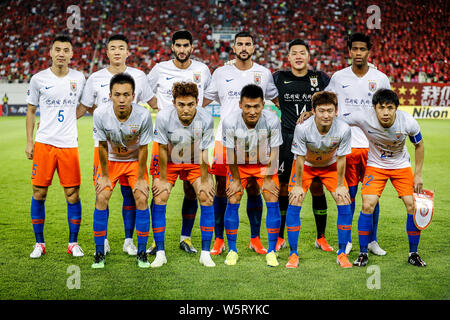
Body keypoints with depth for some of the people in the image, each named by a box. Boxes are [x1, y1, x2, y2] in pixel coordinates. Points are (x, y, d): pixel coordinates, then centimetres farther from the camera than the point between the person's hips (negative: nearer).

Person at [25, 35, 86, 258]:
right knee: (39, 193, 1)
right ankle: (39, 243, 13)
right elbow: (31, 111, 9)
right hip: (43, 143, 0)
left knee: (73, 195, 0)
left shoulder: (79, 78, 5)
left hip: (69, 144, 1)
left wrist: (67, 119, 5)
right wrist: (29, 141, 4)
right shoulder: (38, 79, 2)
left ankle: (73, 243, 12)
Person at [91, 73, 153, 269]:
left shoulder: (143, 115, -28)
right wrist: (104, 176, -6)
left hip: (135, 160, -1)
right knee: (101, 198, -12)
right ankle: (99, 252, -1)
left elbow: (143, 148, -15)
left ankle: (141, 252, 0)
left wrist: (140, 178, -10)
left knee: (142, 199, -13)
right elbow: (103, 146, -12)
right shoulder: (101, 115, -26)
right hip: (111, 160, 1)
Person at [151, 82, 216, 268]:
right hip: (169, 162, 0)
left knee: (207, 198, -12)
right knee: (159, 199, -12)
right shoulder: (163, 117, -27)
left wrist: (205, 181, -10)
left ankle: (205, 253, -2)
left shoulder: (206, 119, -26)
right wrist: (162, 180, -11)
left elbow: (203, 152, -15)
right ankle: (160, 253, -2)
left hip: (195, 162, 0)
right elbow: (163, 149, -16)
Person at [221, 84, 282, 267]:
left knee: (272, 202, -9)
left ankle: (272, 251, 2)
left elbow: (274, 152, -15)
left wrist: (268, 179, -9)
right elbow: (230, 153, -15)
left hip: (265, 165, 0)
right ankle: (232, 250, 5)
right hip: (239, 165, 0)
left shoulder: (272, 121, -28)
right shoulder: (230, 122, -29)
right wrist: (236, 180, -8)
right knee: (232, 202, -8)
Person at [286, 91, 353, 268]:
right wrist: (298, 185, -13)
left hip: (331, 166, 1)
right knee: (294, 203, -13)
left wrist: (340, 186, -9)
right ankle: (293, 254, -1)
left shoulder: (343, 129, -31)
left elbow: (341, 159, -16)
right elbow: (300, 158, -20)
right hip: (306, 165, -1)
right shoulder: (302, 128, -34)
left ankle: (342, 253, 4)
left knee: (344, 204, -10)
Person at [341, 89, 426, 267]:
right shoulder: (364, 118, -29)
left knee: (413, 205, -9)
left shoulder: (408, 122, -24)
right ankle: (363, 253, 1)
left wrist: (418, 175, -3)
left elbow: (419, 146, -5)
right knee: (368, 205, -16)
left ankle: (413, 254, 9)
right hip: (375, 165, -1)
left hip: (401, 166, 1)